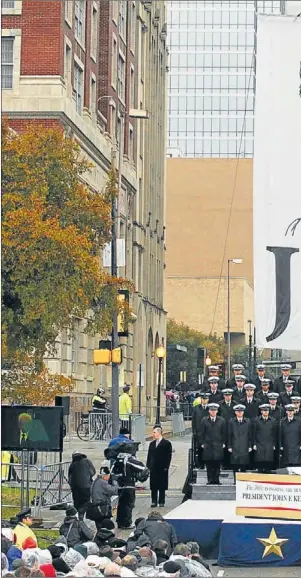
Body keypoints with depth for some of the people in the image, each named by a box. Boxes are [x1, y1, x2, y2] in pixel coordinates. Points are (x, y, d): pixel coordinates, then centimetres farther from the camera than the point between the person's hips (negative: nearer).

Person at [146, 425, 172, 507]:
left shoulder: (167, 443, -1)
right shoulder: (152, 444, 14)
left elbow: (169, 456, -4)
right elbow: (149, 456, 14)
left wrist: (166, 467, -10)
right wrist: (148, 466, 5)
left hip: (162, 469, -4)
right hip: (153, 468, 4)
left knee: (162, 486, 0)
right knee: (153, 486, 3)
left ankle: (161, 502, 6)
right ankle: (154, 501, 8)